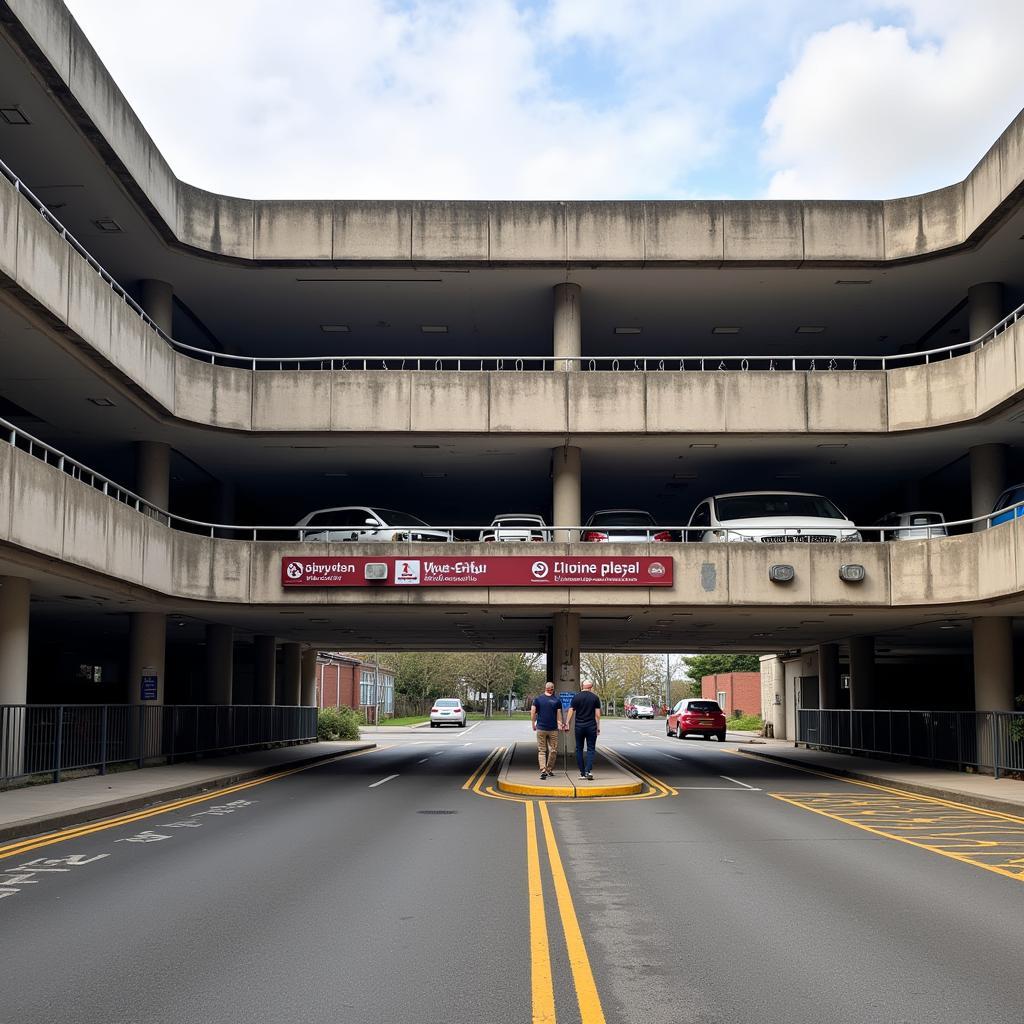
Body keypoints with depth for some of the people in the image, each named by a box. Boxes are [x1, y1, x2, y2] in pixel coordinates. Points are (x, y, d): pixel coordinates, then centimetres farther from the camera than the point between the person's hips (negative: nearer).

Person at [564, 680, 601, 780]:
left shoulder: (576, 697, 1)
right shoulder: (595, 697, 0)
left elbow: (571, 712, 0)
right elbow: (597, 714, -2)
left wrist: (568, 724, 7)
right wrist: (598, 727, 5)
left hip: (579, 726, 1)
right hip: (591, 726, -1)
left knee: (579, 749, 9)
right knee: (591, 749, 3)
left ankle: (582, 773, 8)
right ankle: (587, 771, -12)